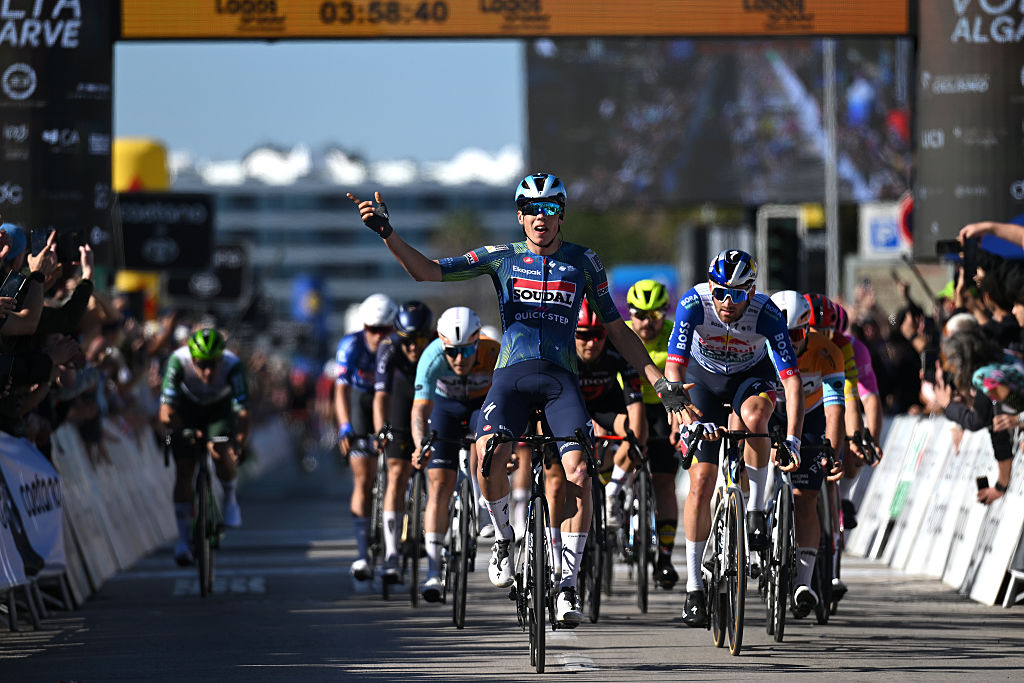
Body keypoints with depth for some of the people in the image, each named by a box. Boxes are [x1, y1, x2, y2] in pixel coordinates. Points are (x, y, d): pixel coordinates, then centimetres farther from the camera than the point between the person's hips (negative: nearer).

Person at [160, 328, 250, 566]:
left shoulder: (233, 365, -36)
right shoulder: (178, 361, -35)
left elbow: (243, 412, -40)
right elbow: (166, 412, -37)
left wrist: (239, 443, -52)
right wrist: (181, 431, -52)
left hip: (220, 409, 0)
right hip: (187, 409, 0)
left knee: (223, 455, -26)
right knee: (184, 469, -10)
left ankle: (230, 500, 5)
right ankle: (184, 539, -1)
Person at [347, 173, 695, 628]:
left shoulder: (583, 262, 12)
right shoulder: (502, 258, 10)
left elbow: (616, 329, 17)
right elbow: (427, 271, 4)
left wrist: (659, 382, 10)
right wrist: (387, 233, -11)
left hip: (561, 377, 1)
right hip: (512, 373, 0)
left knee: (578, 474, -20)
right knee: (488, 457, -28)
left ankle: (567, 585, -10)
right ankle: (504, 538, 1)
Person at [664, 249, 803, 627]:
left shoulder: (768, 315, -32)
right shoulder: (693, 305, -32)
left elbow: (791, 379, -34)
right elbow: (674, 367, -37)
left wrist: (792, 439, -45)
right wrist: (689, 421, -50)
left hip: (752, 375, 0)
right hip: (704, 378, 1)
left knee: (754, 415, -37)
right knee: (701, 479, -8)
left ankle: (756, 511, -18)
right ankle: (694, 585, 2)